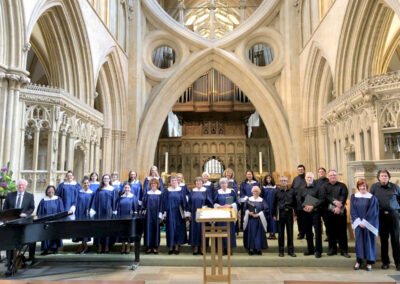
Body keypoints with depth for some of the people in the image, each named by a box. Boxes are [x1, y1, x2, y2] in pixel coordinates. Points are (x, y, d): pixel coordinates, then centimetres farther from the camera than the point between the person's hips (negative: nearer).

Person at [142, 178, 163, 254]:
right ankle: (149, 247, 10)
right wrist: (143, 212, -1)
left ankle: (155, 247, 10)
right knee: (148, 229, 2)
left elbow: (161, 205, -1)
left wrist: (160, 216, -6)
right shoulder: (147, 194, 6)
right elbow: (144, 204, 8)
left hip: (156, 214, -1)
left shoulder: (160, 194, 1)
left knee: (156, 229, 1)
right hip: (148, 214, 1)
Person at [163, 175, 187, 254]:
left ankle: (177, 247, 12)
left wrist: (184, 212, -5)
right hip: (170, 213, 0)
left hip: (178, 213, 0)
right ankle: (171, 247, 11)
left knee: (178, 229, 3)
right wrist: (165, 213, -2)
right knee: (170, 229, 2)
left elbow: (184, 202, 1)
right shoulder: (167, 191, 4)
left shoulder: (181, 190, 2)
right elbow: (164, 202, 4)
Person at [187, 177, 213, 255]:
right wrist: (189, 214, 4)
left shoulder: (205, 191, 1)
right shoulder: (192, 192, 7)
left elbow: (210, 202, 0)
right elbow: (189, 203, 8)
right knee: (194, 229, 4)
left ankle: (202, 248, 11)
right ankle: (195, 248, 12)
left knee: (202, 229, 1)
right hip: (194, 214, 2)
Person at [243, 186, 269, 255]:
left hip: (259, 220, 0)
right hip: (250, 220, 1)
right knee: (251, 233, 1)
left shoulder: (262, 200, 4)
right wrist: (249, 213, -15)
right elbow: (245, 209, 4)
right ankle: (251, 248, 10)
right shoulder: (249, 200, 7)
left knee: (259, 234, 1)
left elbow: (266, 210, -3)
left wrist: (258, 214, -12)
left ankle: (259, 248, 11)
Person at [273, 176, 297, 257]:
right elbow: (274, 204, 6)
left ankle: (291, 251, 15)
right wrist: (274, 214, 3)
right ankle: (281, 251, 14)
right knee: (280, 233, 5)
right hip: (280, 213, -1)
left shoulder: (291, 191, 5)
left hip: (289, 212, 1)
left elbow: (295, 202, 10)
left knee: (290, 232, 6)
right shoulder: (277, 192, 2)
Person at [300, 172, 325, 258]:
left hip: (315, 212, -5)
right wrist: (304, 206, -4)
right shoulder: (302, 189, 12)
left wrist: (313, 206, -17)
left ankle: (318, 250, 5)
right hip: (306, 212, 5)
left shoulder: (318, 188, -2)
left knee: (317, 231, -4)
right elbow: (299, 199, 14)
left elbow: (322, 199, -9)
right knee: (308, 231, 11)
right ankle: (310, 249, 22)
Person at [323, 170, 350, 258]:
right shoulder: (325, 186, 12)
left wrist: (339, 207, -19)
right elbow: (326, 196, -4)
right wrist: (334, 201, -20)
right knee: (331, 231, 5)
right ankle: (332, 249, 15)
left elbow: (344, 196, -6)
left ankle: (344, 250, 7)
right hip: (329, 211, 1)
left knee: (342, 231, 0)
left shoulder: (342, 185, 9)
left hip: (340, 211, -1)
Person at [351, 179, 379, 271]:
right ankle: (359, 261, 12)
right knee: (359, 241, 4)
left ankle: (369, 262, 12)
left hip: (369, 224, -2)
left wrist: (364, 222, -13)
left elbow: (372, 212, -8)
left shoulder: (372, 198, -3)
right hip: (358, 223, 2)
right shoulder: (353, 197, 4)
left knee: (368, 241, 3)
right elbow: (352, 210, 0)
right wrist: (358, 221, -10)